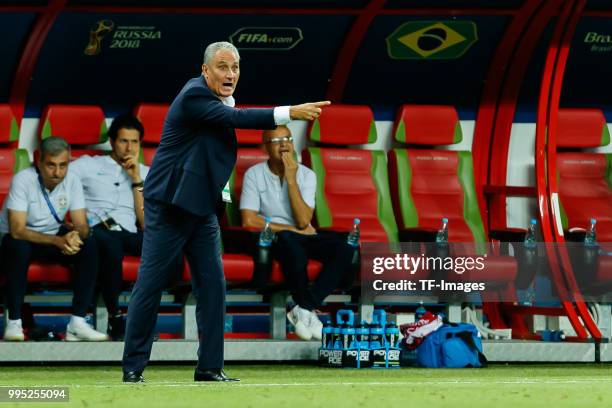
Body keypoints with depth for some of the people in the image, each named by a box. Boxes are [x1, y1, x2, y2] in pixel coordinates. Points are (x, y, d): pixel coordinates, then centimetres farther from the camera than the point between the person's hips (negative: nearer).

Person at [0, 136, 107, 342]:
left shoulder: (72, 182, -10)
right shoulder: (23, 180, -24)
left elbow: (82, 226, -10)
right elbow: (17, 230, -30)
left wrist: (75, 235, -37)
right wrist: (58, 241, -41)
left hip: (55, 237, 4)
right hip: (19, 239, -4)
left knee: (89, 246, -22)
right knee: (19, 248, -38)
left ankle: (77, 323, -24)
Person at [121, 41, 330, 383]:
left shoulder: (218, 99, 10)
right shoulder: (194, 96, -17)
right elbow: (235, 119, -27)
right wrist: (291, 113, -30)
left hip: (203, 208, 8)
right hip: (170, 207, -8)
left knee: (213, 286, 3)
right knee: (150, 286, -2)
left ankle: (210, 367, 6)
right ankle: (134, 366, 5)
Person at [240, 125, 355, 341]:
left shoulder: (306, 175, 2)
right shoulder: (254, 175, -4)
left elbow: (303, 221, -10)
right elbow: (249, 221, -12)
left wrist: (291, 180, -15)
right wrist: (291, 229, -11)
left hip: (303, 236, 4)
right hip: (271, 238, -3)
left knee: (344, 249, -25)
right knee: (289, 240, -40)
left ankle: (304, 309, -25)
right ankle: (308, 309, -23)